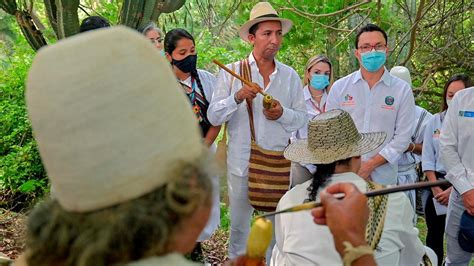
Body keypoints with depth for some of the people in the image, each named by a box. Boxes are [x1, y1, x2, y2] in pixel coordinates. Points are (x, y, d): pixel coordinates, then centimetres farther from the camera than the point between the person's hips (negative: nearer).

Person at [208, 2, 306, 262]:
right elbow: (213, 116, -7)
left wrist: (282, 114, -14)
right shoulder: (231, 72, -3)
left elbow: (301, 118, 6)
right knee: (238, 225, 12)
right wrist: (237, 97, -23)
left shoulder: (290, 76, 4)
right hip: (241, 163, -1)